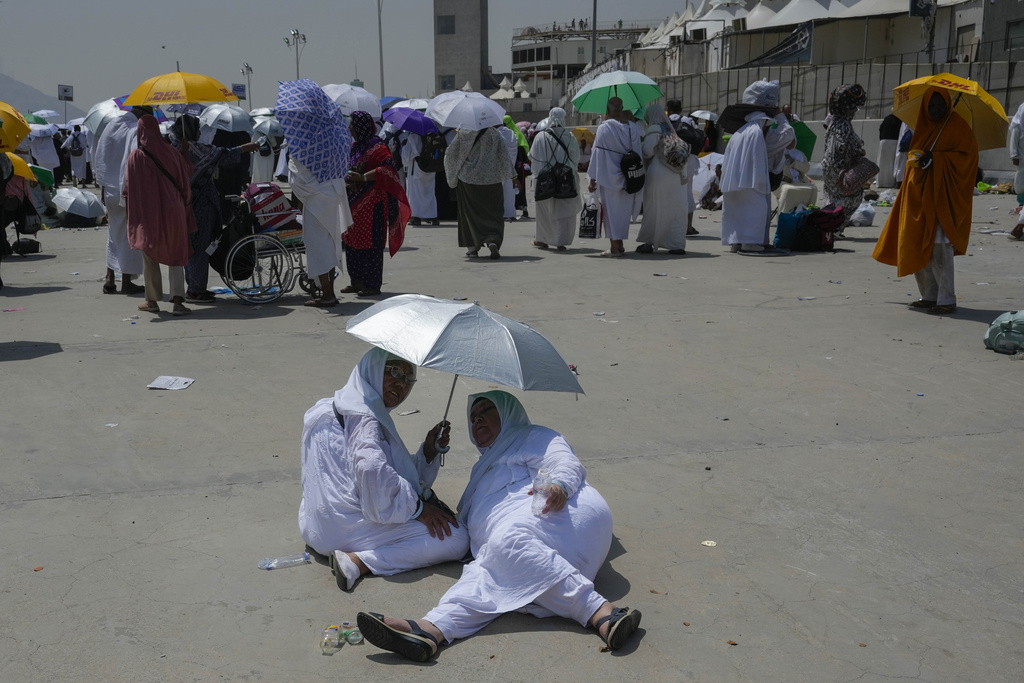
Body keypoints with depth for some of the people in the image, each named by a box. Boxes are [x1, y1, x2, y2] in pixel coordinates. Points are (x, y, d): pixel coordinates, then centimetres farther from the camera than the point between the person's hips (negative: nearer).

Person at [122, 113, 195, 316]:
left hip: (148, 213, -2)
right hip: (173, 212, 2)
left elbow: (129, 188, -7)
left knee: (150, 257, 12)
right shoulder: (171, 152, 1)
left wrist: (132, 214, 2)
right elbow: (188, 172, 11)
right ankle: (177, 301, -7)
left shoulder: (136, 156, -8)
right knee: (176, 257, 6)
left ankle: (152, 301, 19)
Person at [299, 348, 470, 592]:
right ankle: (359, 561, -19)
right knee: (456, 538, -14)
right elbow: (372, 470, -33)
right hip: (349, 525, -11)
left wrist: (429, 448, 3)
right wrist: (417, 508, -20)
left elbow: (403, 472, 18)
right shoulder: (364, 417, -13)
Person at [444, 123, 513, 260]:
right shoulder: (494, 133, -4)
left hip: (468, 178, 0)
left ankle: (473, 247, 11)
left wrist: (452, 174, 14)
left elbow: (450, 153, -1)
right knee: (493, 212, 6)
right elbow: (503, 154, -3)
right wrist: (513, 175, 6)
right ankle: (493, 240, -17)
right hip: (491, 179, 0)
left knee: (470, 212, 10)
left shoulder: (462, 133, -4)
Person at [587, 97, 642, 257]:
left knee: (611, 210, 2)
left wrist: (593, 178, -5)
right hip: (627, 177, 4)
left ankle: (615, 246, -1)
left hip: (608, 176, -4)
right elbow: (637, 152, 5)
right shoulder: (632, 128, 2)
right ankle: (619, 244, 19)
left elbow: (597, 153, -9)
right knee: (623, 210, 13)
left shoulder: (603, 128, -11)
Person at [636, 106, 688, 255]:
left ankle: (649, 244, 6)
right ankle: (677, 245, 3)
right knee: (676, 210, 6)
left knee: (654, 209, 2)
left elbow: (648, 151, -13)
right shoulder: (671, 131, 17)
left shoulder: (654, 129, -2)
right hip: (678, 176, 5)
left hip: (659, 174, -5)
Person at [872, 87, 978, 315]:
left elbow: (969, 154, -9)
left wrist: (934, 158, -16)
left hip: (944, 194, -7)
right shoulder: (923, 126, 16)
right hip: (920, 193, 7)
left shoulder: (957, 126, -2)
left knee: (939, 246, -13)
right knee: (918, 246, 5)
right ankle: (930, 296, 15)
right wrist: (918, 156, -1)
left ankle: (947, 299, -9)